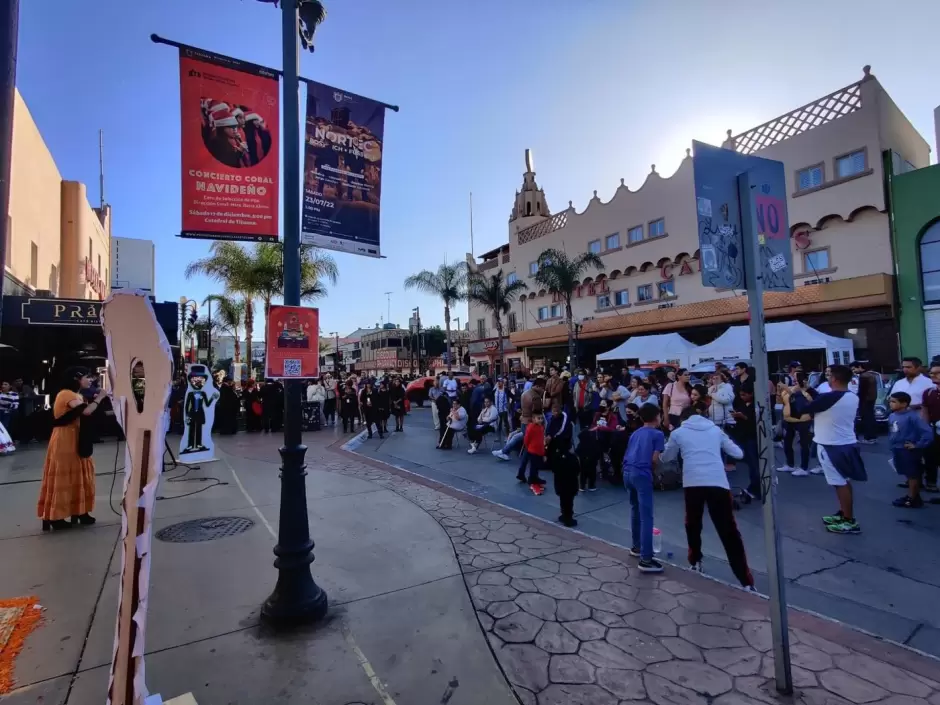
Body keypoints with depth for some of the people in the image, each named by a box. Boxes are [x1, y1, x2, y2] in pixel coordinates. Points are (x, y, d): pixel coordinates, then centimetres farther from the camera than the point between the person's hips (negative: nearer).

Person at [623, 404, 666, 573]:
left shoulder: (635, 433, 22)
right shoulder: (658, 434, 4)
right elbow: (654, 459, -4)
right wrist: (651, 468, 14)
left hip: (627, 472, 7)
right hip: (641, 473, -7)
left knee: (635, 510, 24)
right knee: (646, 516, -6)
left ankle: (637, 546, 35)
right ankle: (646, 559, -9)